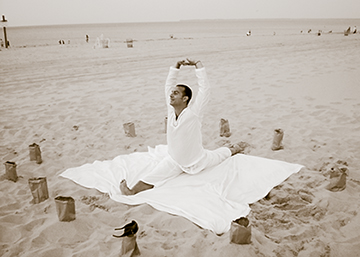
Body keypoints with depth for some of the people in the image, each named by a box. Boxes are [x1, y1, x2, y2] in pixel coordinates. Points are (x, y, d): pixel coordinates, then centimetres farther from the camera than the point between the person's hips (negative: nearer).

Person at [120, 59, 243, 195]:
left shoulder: (193, 112, -27)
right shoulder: (171, 110, -13)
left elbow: (205, 88, -35)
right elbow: (168, 86, -4)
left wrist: (197, 64, -31)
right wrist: (177, 66, -12)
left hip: (198, 161, -2)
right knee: (151, 178, -17)